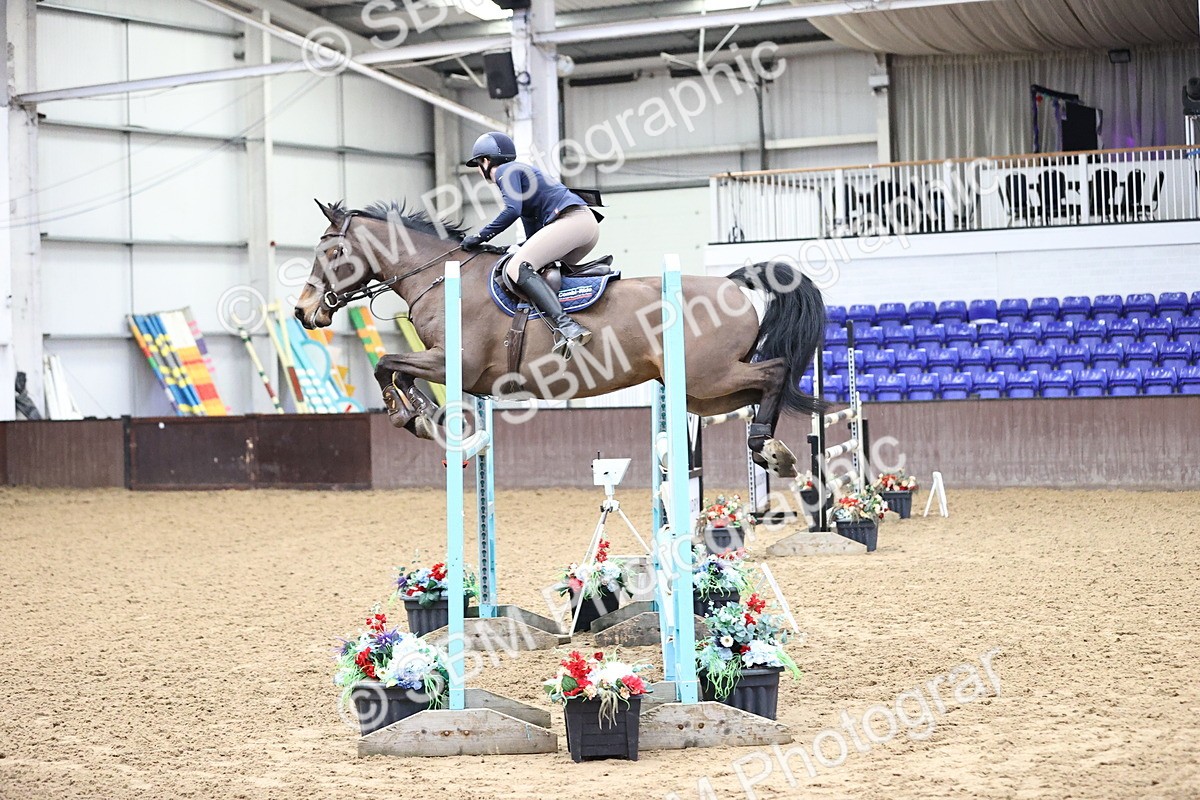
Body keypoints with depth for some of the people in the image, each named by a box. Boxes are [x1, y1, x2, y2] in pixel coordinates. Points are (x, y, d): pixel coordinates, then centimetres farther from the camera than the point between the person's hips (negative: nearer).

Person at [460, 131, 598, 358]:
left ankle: (565, 325, -38)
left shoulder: (505, 171, 3)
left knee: (517, 268, -18)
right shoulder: (521, 171, 31)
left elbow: (513, 210, -13)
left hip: (570, 219, -10)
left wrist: (480, 237, -7)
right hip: (589, 223, 10)